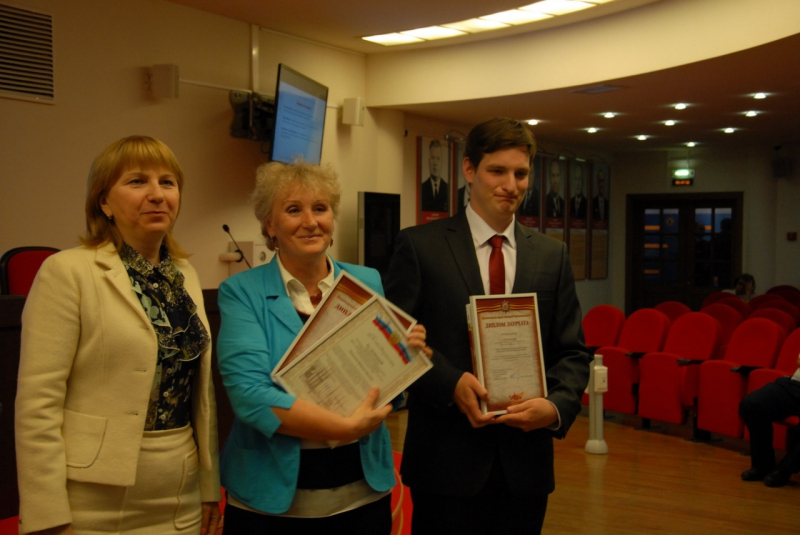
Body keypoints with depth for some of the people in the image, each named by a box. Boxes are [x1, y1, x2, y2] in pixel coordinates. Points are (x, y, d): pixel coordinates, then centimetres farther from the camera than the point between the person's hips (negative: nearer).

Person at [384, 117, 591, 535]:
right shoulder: (419, 246, -3)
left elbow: (572, 351, 7)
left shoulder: (552, 256, 7)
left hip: (525, 460, 3)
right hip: (446, 458, -3)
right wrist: (452, 383, -19)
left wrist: (557, 405, -12)